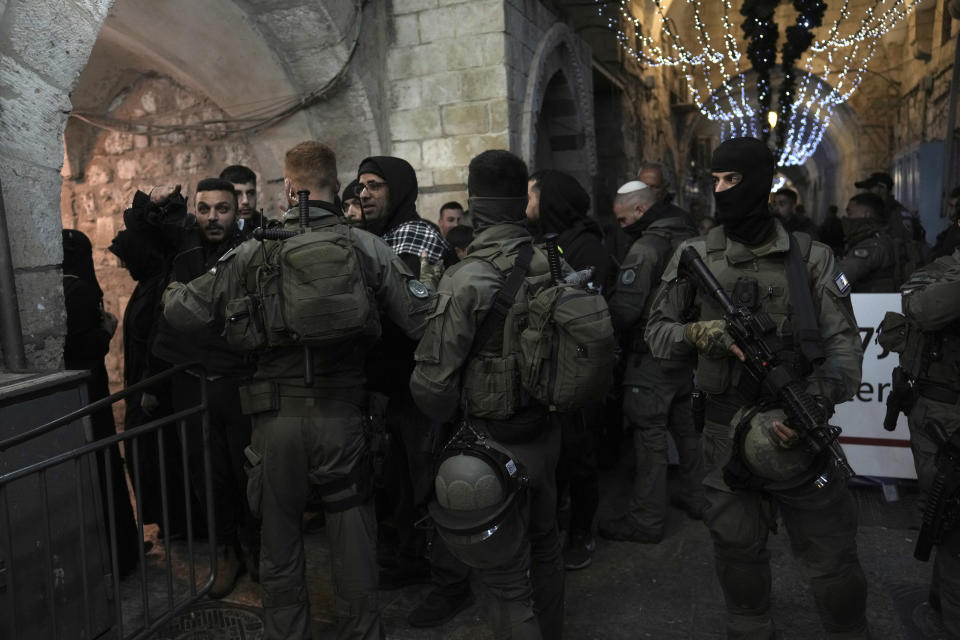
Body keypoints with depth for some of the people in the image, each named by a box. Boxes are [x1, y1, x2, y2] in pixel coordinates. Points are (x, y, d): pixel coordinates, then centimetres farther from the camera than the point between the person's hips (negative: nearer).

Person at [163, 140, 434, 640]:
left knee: (279, 533, 18)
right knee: (352, 533, 14)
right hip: (343, 413, 0)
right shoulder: (368, 248, -5)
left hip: (276, 416, 1)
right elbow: (424, 319, -8)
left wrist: (170, 293, 22)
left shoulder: (254, 252, -4)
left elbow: (185, 311, -1)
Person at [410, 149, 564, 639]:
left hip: (495, 446, -7)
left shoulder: (466, 279, -21)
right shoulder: (552, 266, -4)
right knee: (544, 548, 27)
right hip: (545, 433, 7)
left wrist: (448, 419, 1)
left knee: (507, 579, 8)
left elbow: (433, 380, -19)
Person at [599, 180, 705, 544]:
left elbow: (624, 307, -24)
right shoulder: (689, 238, 9)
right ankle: (696, 497, 33)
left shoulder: (646, 247, -18)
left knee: (650, 437, -2)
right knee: (686, 426, 20)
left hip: (651, 360, -9)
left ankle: (646, 521, 6)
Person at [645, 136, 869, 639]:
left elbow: (843, 343, -3)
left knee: (833, 558, 8)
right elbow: (656, 331, 4)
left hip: (796, 429, -1)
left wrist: (815, 402, -21)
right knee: (737, 548, 15)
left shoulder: (810, 257, -1)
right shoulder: (694, 257, 0)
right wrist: (702, 335, -16)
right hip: (727, 432, 1)